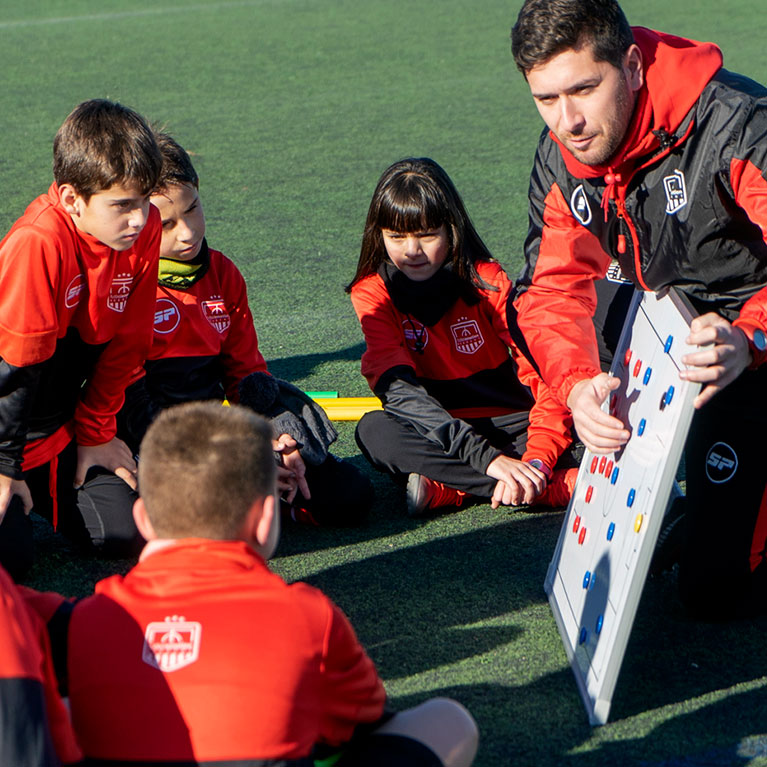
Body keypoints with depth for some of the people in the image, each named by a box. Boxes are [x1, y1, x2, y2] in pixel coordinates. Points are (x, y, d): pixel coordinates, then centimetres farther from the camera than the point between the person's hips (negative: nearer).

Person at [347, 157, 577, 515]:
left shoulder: (488, 281, -6)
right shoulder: (374, 292, -6)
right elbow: (398, 388, -20)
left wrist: (536, 460, -32)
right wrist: (486, 457, -33)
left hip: (509, 427, 0)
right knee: (374, 431, -33)